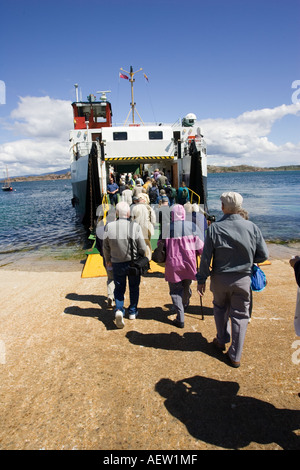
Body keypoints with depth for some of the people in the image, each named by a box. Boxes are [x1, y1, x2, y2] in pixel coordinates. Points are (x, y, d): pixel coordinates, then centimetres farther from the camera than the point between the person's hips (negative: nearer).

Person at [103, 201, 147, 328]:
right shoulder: (135, 226, -17)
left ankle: (119, 310, -4)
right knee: (134, 287, 18)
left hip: (117, 264, 1)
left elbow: (106, 247, -1)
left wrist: (107, 260, 17)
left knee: (119, 288, 16)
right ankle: (132, 312, 29)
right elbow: (143, 248, -12)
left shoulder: (109, 226, -12)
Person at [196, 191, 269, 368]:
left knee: (220, 308, 25)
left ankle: (222, 341, 40)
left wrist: (202, 279, -1)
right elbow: (263, 255, -4)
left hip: (220, 279, 0)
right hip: (243, 280, 0)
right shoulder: (252, 227, -9)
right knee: (240, 316, 12)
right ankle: (235, 356, 20)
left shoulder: (214, 228, -13)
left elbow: (206, 257, -11)